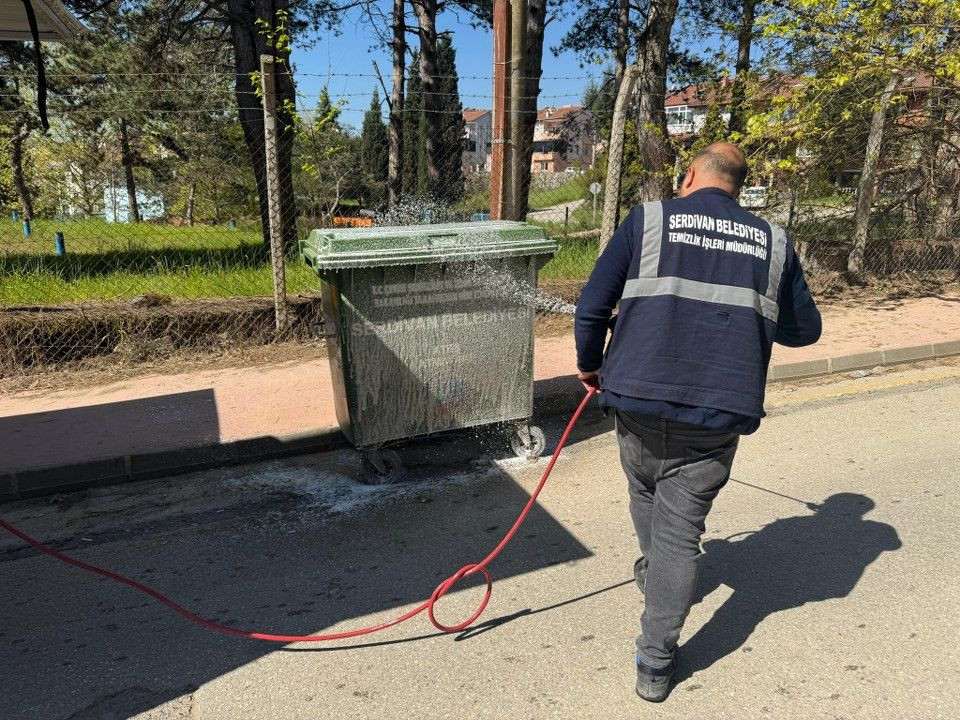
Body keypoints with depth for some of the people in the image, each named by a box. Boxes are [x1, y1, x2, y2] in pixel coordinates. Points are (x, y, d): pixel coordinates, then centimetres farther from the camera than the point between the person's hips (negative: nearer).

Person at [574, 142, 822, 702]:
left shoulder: (648, 220, 2)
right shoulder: (773, 241, 9)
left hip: (638, 398, 0)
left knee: (646, 494, 27)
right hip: (718, 412, 1)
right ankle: (656, 663, 15)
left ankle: (656, 574, 53)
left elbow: (593, 305, -1)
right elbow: (805, 330, 17)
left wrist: (590, 365, 16)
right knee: (681, 528, 8)